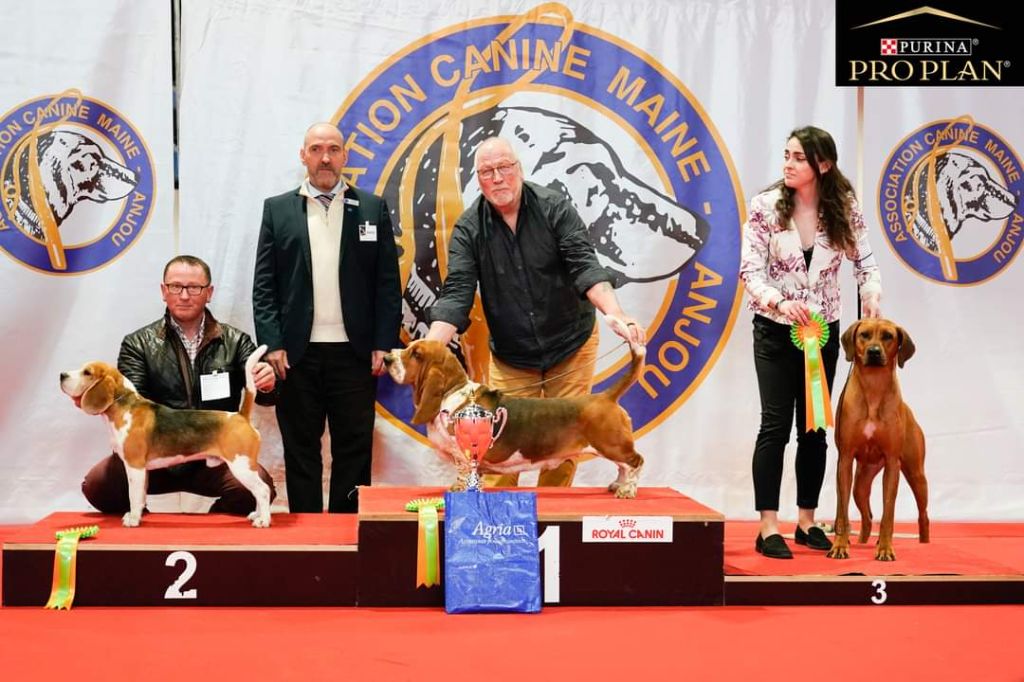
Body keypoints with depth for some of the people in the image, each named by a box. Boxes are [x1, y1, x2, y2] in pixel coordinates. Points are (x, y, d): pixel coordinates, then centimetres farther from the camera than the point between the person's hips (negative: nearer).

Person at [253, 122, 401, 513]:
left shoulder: (372, 209, 7)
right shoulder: (277, 209, 8)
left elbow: (388, 282, 4)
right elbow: (264, 285, 4)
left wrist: (384, 343, -4)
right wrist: (272, 343, -5)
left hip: (355, 352, 0)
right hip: (297, 353, 0)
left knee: (354, 449, 5)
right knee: (300, 450, 7)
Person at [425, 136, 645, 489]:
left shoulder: (554, 207, -9)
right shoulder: (469, 228, -7)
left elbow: (585, 266, -18)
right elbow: (456, 292, -14)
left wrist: (617, 316, -34)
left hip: (571, 345, 0)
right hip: (510, 356, 1)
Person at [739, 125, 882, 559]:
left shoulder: (845, 209, -3)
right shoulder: (765, 206, -10)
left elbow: (866, 263, 3)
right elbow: (750, 271, -14)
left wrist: (871, 294, -18)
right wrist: (780, 302, -31)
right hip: (775, 330, -2)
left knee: (814, 428, 8)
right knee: (776, 425, -7)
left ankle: (807, 522, 21)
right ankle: (768, 528, -1)